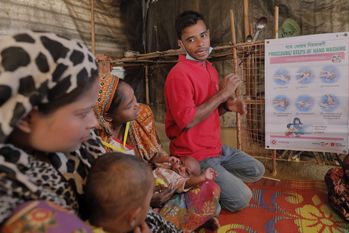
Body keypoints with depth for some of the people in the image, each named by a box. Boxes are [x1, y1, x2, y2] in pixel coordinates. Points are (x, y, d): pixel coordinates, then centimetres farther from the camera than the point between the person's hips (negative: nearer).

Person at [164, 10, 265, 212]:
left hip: (216, 147, 9)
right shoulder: (179, 74, -21)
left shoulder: (209, 68, 8)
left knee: (257, 171, 18)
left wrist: (227, 106, -5)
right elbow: (187, 121, -27)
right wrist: (223, 93, -22)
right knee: (241, 199, -6)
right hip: (193, 157, -9)